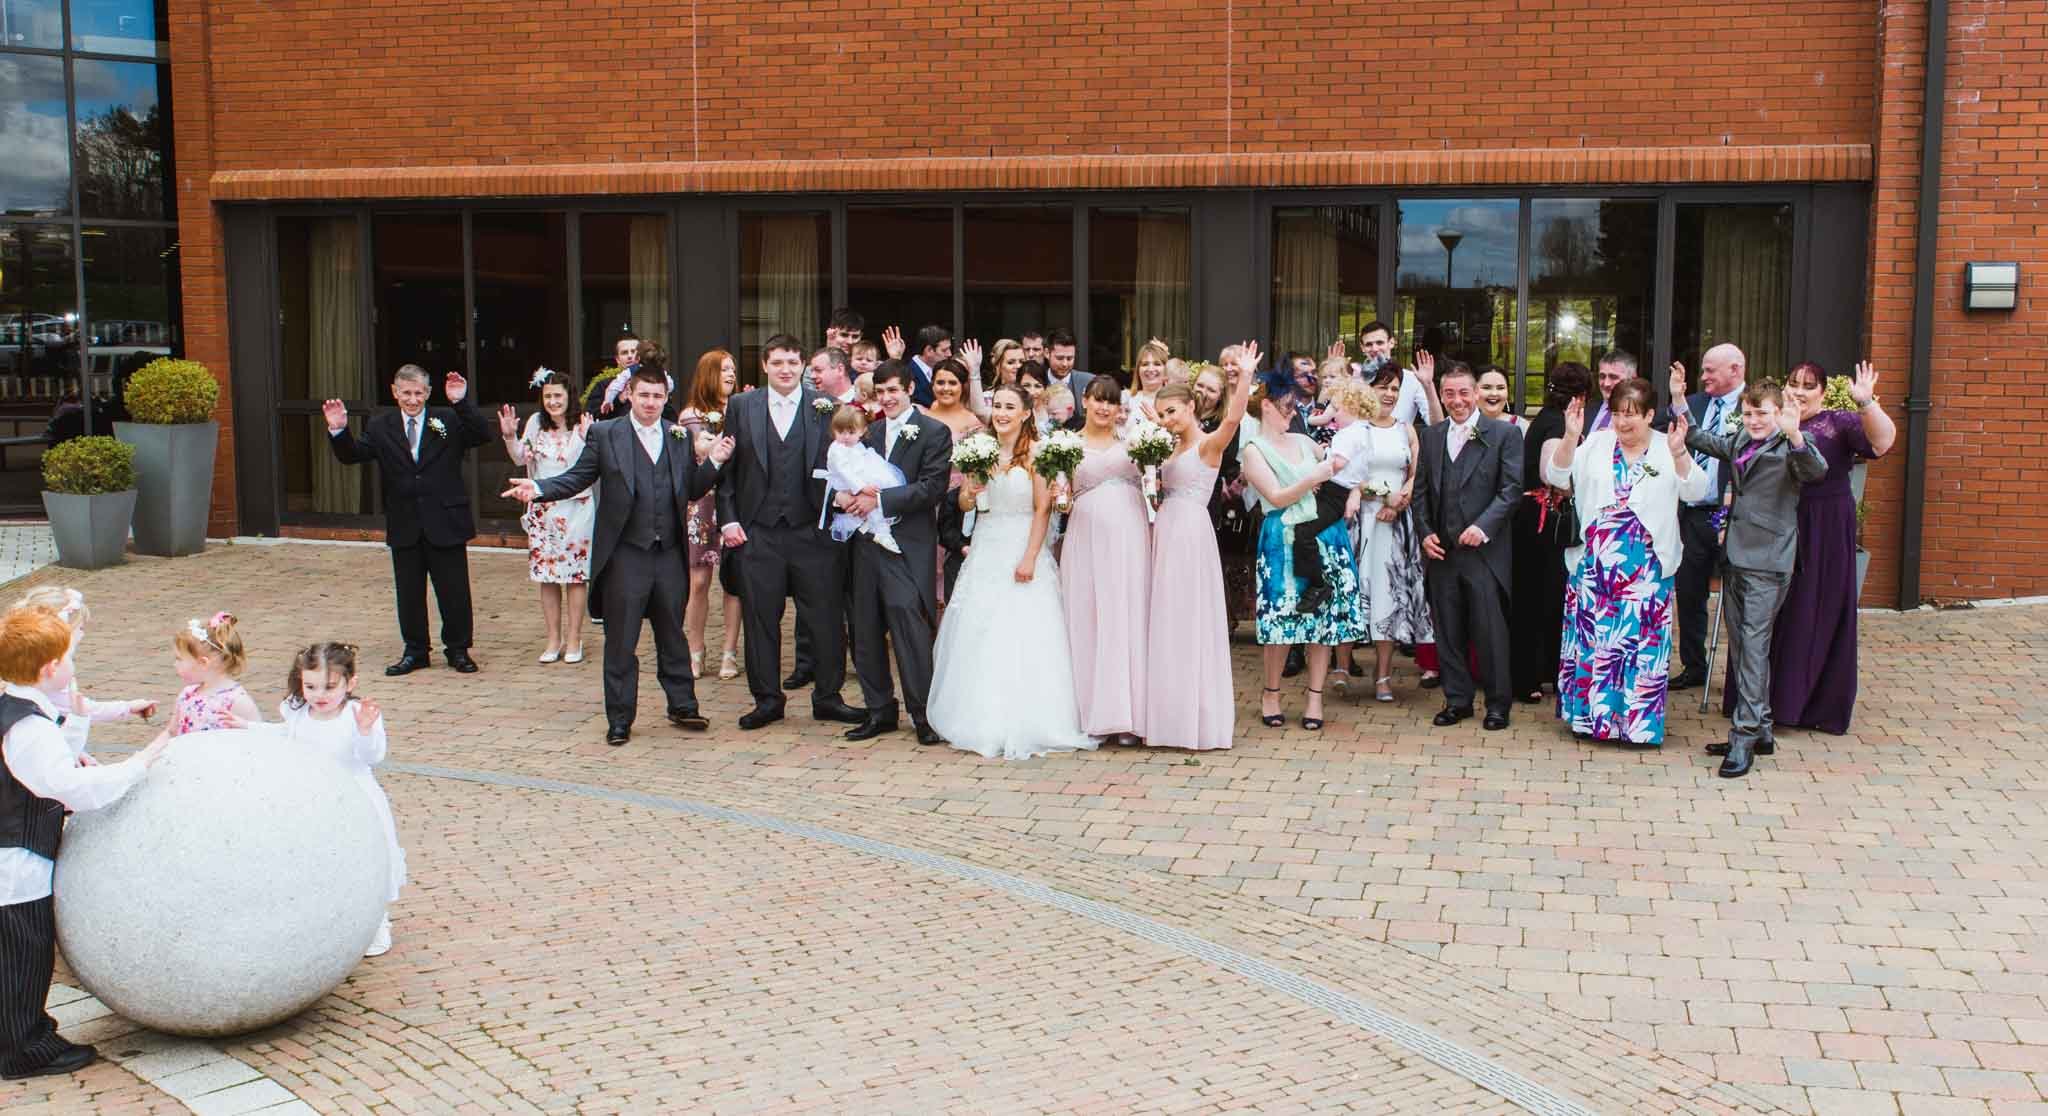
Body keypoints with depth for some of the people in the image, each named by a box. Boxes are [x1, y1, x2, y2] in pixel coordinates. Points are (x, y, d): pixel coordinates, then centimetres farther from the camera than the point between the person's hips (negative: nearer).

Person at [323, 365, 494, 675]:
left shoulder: (448, 420, -1)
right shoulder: (380, 427, 6)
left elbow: (485, 436, -15)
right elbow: (352, 456, 1)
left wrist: (462, 402, -26)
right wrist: (339, 431, -18)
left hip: (445, 524, -2)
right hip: (404, 527, 3)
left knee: (454, 591, 5)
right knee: (409, 593, 11)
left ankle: (458, 650, 20)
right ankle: (415, 651, 24)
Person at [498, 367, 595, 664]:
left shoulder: (583, 425, -9)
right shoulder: (536, 422, 2)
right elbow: (520, 459, 12)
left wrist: (584, 438, -29)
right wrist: (510, 437, -5)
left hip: (576, 507, -4)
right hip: (543, 509, 4)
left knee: (575, 574, 2)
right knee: (547, 575, 8)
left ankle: (573, 639, 12)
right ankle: (554, 639, 17)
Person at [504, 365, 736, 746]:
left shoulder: (680, 438, 9)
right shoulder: (604, 434, 0)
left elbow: (692, 490, 11)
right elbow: (578, 477, 0)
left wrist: (713, 462, -4)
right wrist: (538, 488, -16)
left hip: (669, 554, 3)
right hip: (624, 555, -3)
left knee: (673, 635, 13)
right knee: (620, 643, 4)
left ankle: (682, 707, 26)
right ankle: (619, 720, 13)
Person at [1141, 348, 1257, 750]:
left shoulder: (1208, 444, -8)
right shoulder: (1175, 448, 16)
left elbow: (1233, 418, -28)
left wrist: (1245, 377, -38)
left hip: (1190, 534, -9)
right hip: (1167, 534, 9)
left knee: (1189, 621, -4)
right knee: (1166, 623, 10)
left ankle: (1198, 718, 5)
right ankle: (1174, 715, 18)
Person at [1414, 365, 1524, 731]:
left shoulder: (1504, 434, -2)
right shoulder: (1430, 436, 11)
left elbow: (1512, 488, -8)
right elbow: (1421, 489, 13)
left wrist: (1483, 526, -17)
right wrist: (1425, 532, 1)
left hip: (1485, 550, -4)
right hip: (1441, 550, 4)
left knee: (1490, 630, 0)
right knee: (1448, 631, 9)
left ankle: (1497, 704, 12)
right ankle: (1457, 699, 20)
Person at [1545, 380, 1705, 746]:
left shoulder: (1666, 450, 1)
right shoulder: (1595, 444, 6)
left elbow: (1694, 490, -10)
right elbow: (1558, 477, -3)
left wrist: (1679, 454, -27)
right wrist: (1570, 438, -17)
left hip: (1648, 567, -1)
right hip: (1595, 562, 1)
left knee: (1642, 640, 2)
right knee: (1592, 637, 6)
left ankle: (1638, 720, 12)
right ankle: (1590, 714, 18)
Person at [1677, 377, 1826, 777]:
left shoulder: (1789, 447, -8)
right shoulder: (1738, 443, 13)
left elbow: (1816, 471, -27)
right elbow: (1697, 440, 25)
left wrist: (1795, 436, -44)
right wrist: (1678, 399, 14)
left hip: (1768, 561, -8)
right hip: (1737, 555, 8)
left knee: (1754, 643, -11)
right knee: (1739, 644, 12)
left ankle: (1746, 735, -9)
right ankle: (1761, 731, 22)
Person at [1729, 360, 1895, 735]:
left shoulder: (1839, 424, -3)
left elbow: (1883, 440, -21)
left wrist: (1866, 402, -33)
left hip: (1824, 534, -4)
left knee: (1818, 615, 4)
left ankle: (1819, 705, 15)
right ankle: (1762, 698, 20)